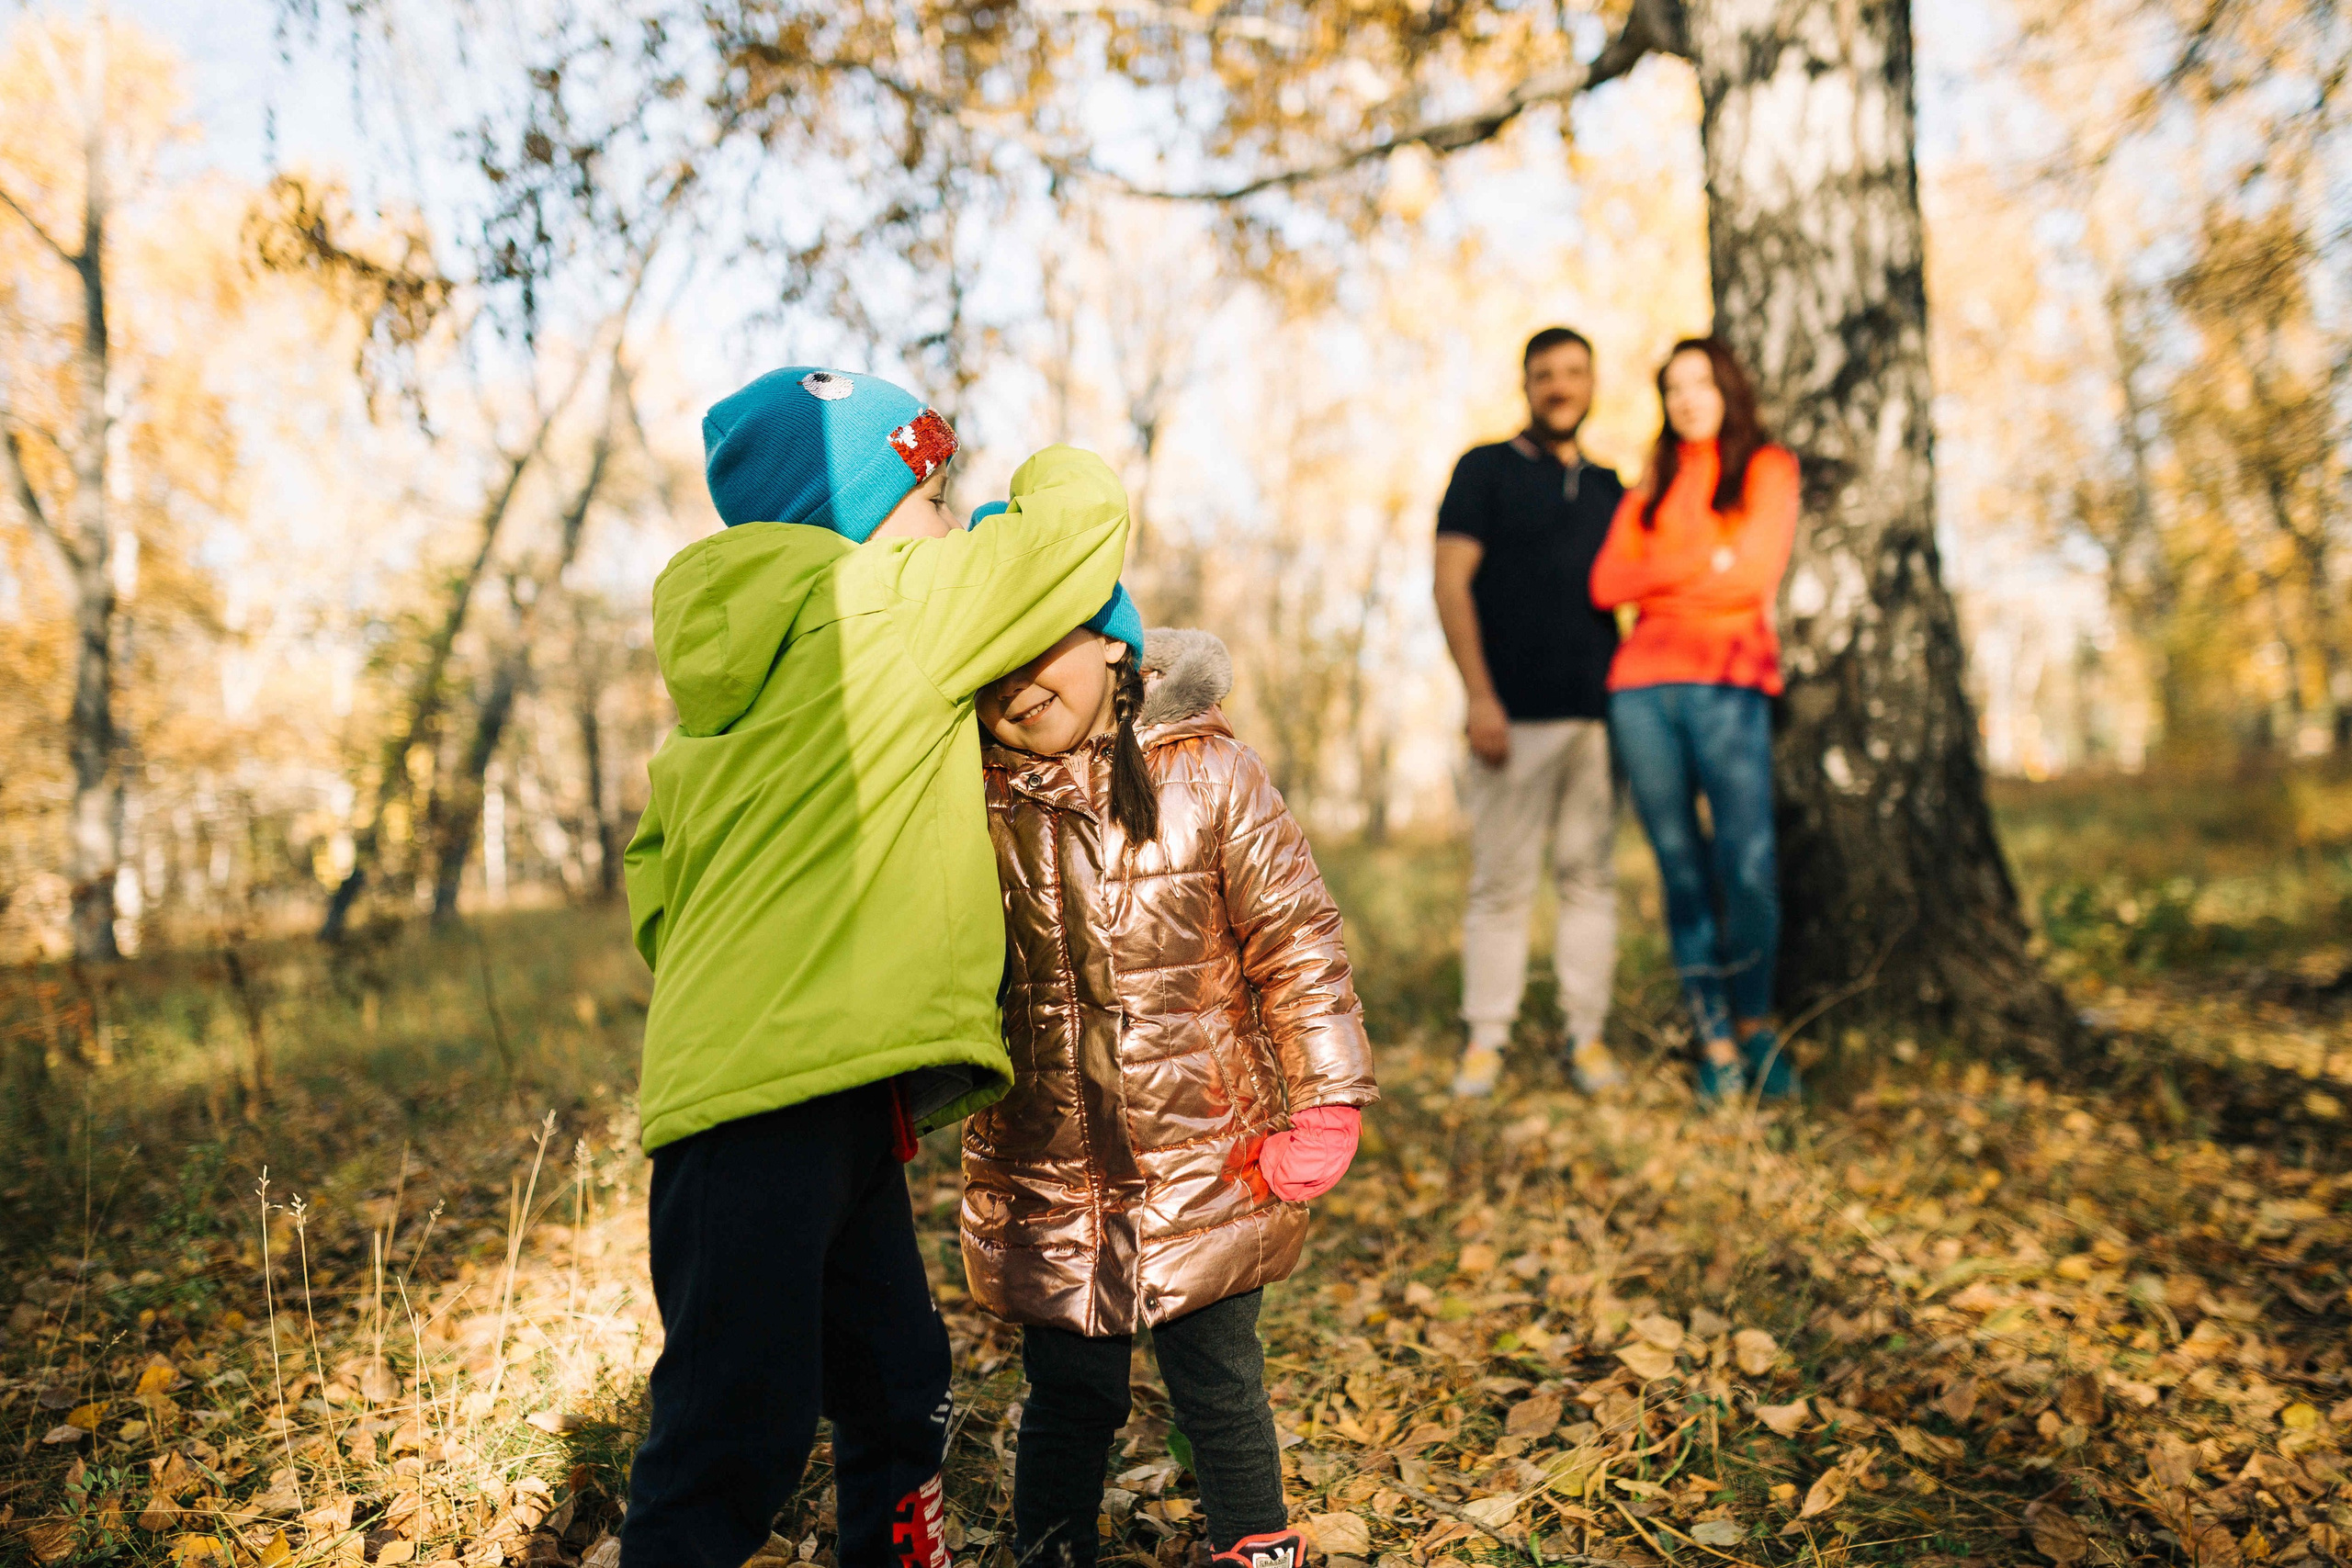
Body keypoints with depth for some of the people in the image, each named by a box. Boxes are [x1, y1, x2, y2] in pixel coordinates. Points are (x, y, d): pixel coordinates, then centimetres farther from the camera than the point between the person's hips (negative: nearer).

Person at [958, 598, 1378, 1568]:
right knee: (1068, 1398, 14)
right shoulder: (970, 804, -4)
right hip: (1045, 1184, 1)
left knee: (1220, 1388, 14)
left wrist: (1325, 1102, -6)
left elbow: (1293, 935, -4)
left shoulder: (1207, 772, -8)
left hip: (1205, 1163, -1)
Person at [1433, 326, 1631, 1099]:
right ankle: (1485, 1038, 6)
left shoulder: (1608, 486, 19)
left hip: (1596, 712, 4)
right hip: (1515, 715, -4)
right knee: (1500, 880, -3)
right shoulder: (1486, 469, 6)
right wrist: (1479, 697, -12)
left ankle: (1586, 1035, 12)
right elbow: (1451, 584, -3)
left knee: (1590, 876, 5)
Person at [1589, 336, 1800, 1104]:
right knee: (1680, 868, 1)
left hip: (1726, 681, -3)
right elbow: (1607, 582, 7)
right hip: (1642, 685, 3)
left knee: (1747, 866, -13)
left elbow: (1755, 574, -3)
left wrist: (1660, 576, 4)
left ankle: (1753, 1020, 9)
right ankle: (1713, 1041, 7)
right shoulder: (1653, 483, 22)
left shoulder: (1768, 467, 13)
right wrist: (1706, 562, -1)